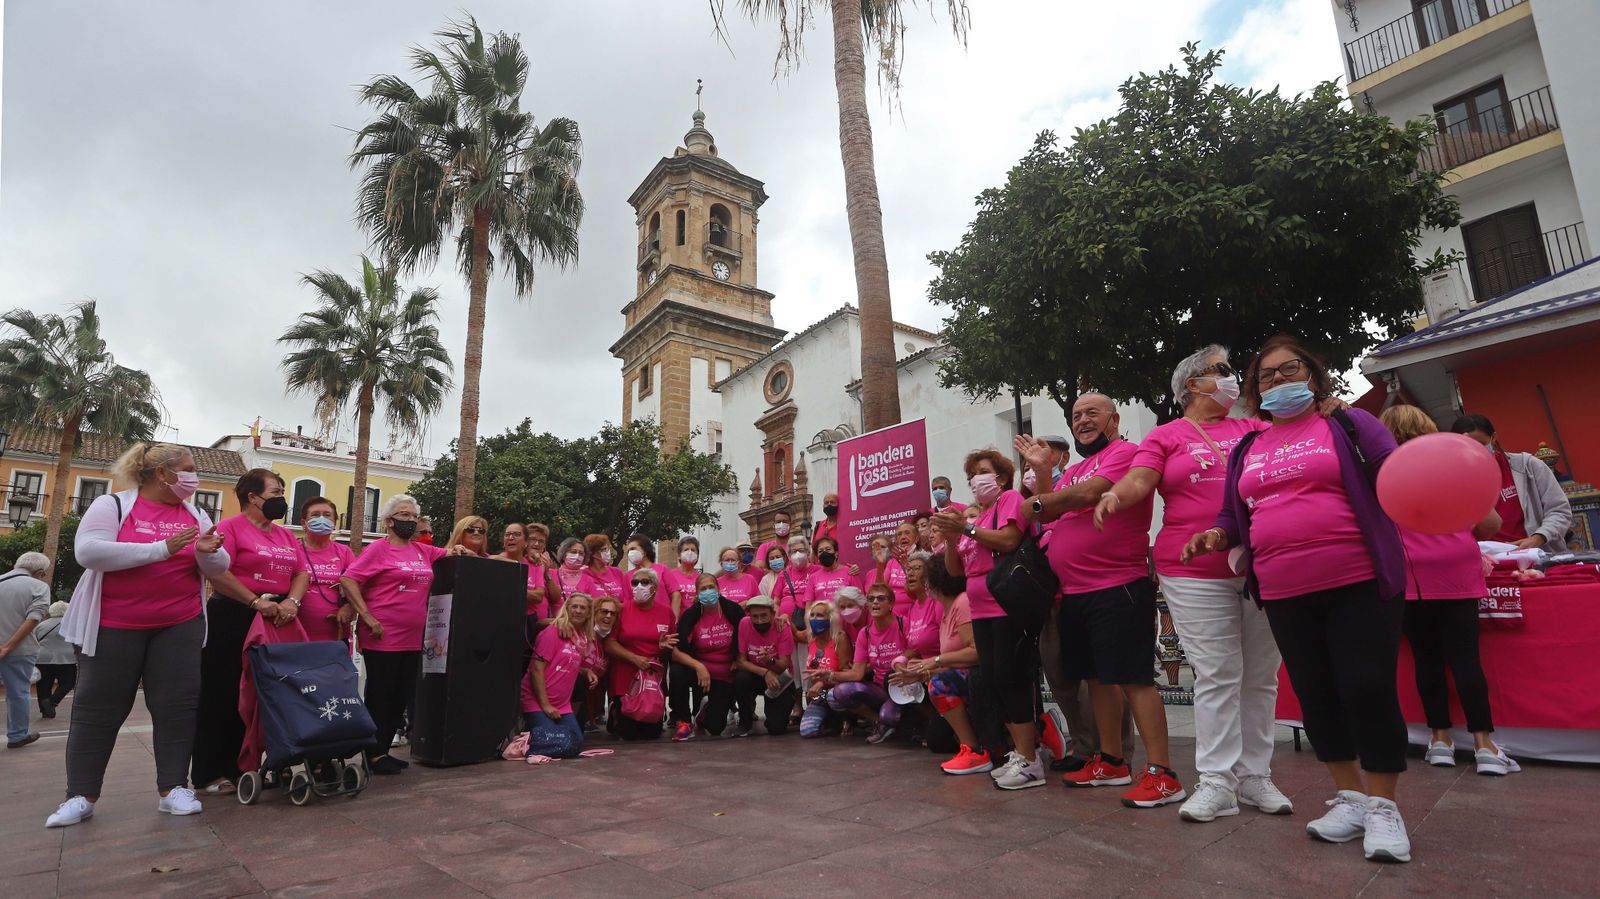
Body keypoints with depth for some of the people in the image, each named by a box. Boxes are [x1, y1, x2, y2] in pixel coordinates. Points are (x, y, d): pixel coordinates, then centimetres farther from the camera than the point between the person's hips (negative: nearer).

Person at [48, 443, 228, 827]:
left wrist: (208, 553, -18)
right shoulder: (112, 505, -4)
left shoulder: (197, 515, 7)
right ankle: (80, 795, 18)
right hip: (113, 626, -3)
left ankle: (172, 788, 7)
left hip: (179, 625, 3)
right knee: (98, 708, 5)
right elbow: (87, 552, -18)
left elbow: (217, 569, 6)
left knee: (176, 705, 0)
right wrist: (161, 549, -24)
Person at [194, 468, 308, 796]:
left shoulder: (286, 535, 14)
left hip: (275, 621, 6)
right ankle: (210, 774, 12)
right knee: (223, 694, 2)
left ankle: (242, 766, 21)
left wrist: (292, 602, -10)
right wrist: (255, 602, -21)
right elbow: (218, 573, -18)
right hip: (233, 619, -6)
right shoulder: (230, 527, -5)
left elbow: (302, 573, 8)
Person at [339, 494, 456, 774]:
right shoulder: (378, 549, -6)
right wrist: (367, 617, -18)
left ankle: (383, 750, 25)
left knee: (403, 696, 12)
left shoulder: (422, 551, 13)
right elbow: (348, 580, -13)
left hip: (412, 640, 7)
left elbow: (448, 554, 29)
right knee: (380, 696, 3)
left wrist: (457, 550, 4)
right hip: (383, 638, -7)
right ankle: (374, 755, 14)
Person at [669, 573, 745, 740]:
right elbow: (676, 651, -19)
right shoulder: (690, 615, -12)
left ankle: (709, 710, 35)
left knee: (715, 727, -4)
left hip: (725, 676, 0)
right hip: (699, 671, 0)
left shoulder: (733, 610, -11)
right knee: (677, 672, -33)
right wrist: (698, 666, -31)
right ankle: (683, 722, -10)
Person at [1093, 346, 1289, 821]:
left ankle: (1255, 775, 22)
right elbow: (1137, 481, -8)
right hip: (1196, 574, -4)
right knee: (1217, 675, -3)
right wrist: (1113, 495, -29)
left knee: (1260, 676, 9)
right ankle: (1217, 782, 6)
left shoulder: (1253, 429, 16)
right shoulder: (1167, 436, 5)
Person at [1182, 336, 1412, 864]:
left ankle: (1382, 806, 14)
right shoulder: (1247, 449, 15)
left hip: (1359, 583, -4)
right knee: (1315, 695, 9)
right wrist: (1217, 536, -1)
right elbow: (1235, 515, 19)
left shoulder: (1348, 424, 4)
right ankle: (1350, 797, 26)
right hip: (1285, 594, 4)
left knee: (1368, 690, -4)